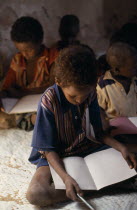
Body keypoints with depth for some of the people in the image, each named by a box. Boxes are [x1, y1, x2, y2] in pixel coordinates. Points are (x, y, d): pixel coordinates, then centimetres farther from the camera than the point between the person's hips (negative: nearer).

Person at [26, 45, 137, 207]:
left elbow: (98, 132, 3)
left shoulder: (90, 94, -10)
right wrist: (65, 177, -34)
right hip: (57, 156, -3)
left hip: (87, 147, 4)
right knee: (34, 194, -32)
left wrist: (121, 147, -13)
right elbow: (48, 149, -19)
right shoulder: (49, 101, -24)